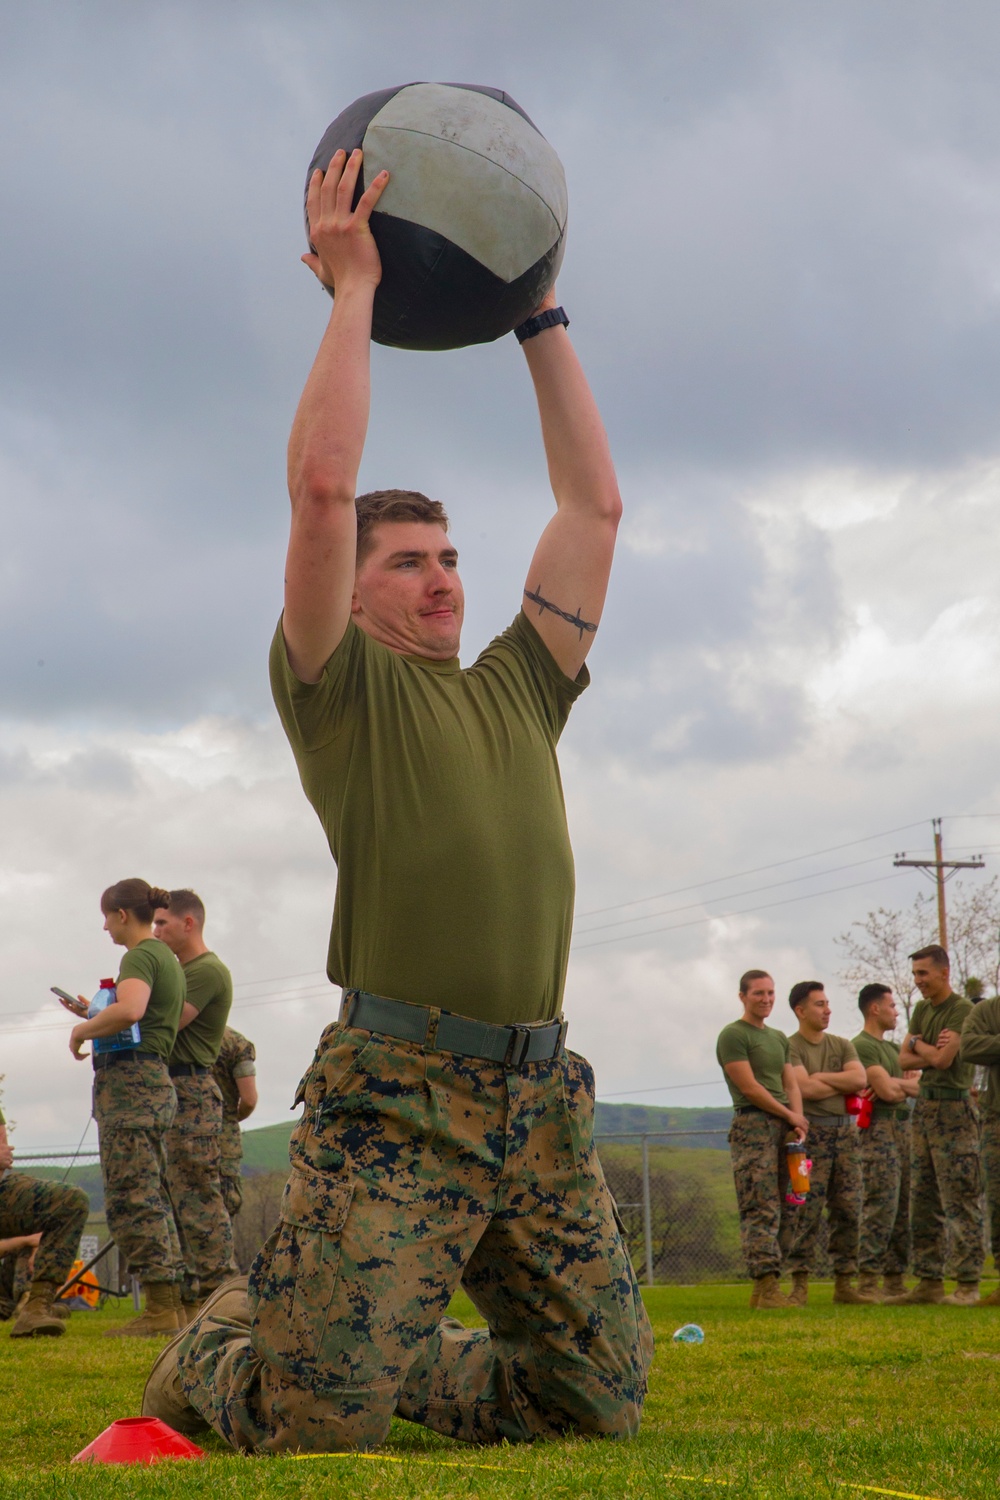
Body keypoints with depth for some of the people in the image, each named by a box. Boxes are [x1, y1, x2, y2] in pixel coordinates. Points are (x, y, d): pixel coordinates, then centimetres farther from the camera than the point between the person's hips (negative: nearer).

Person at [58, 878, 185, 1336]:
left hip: (130, 1082, -10)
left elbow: (130, 1010, -29)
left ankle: (159, 1309, -13)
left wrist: (82, 1029, -14)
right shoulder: (167, 958, 21)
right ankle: (170, 1306, 11)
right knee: (151, 1198, 11)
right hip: (155, 1080, 10)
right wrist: (95, 1015, 32)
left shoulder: (140, 956, -9)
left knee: (130, 1197, -10)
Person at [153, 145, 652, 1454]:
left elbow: (595, 505, 21)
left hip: (541, 1099, 6)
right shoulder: (341, 690, 6)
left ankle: (414, 1365, 32)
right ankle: (206, 1363, 25)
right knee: (320, 1418, -10)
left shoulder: (518, 690, 22)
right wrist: (353, 289, 0)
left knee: (601, 1401, 5)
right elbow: (323, 484, -7)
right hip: (396, 1094, -6)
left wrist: (541, 322, 22)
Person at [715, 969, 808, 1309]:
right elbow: (749, 1087, -9)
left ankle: (761, 1289, 5)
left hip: (782, 1127, 8)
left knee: (772, 1210, 5)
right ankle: (767, 1286, -18)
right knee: (760, 1210, -13)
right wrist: (789, 1115, -5)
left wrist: (798, 1122, 0)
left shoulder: (779, 1038, 22)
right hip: (752, 1125, -8)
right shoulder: (733, 1035, -3)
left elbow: (791, 1084, 18)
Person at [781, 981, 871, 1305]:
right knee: (806, 1210, -10)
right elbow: (804, 1088, -14)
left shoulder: (842, 1045, 17)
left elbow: (860, 1079, 2)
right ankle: (800, 1283, -7)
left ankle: (844, 1283, 9)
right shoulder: (791, 1047, -1)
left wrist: (821, 1077, -4)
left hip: (844, 1131, 6)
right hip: (810, 1132, -6)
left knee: (849, 1209, 3)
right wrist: (844, 1084, -1)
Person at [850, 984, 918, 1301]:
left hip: (904, 1128, 9)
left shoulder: (893, 1048, 24)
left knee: (904, 1207, 5)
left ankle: (895, 1279, 7)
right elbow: (887, 1090, -14)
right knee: (880, 1206, -14)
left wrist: (895, 1085, -4)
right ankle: (868, 1280, -14)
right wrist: (908, 1085, 5)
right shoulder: (861, 1046, -5)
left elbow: (919, 1087, 13)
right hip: (879, 1129, -9)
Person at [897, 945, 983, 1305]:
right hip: (924, 1107, 8)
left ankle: (968, 1283, -7)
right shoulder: (922, 1009, 16)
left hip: (953, 1110, -8)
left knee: (960, 1200, -9)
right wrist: (933, 1053, -6)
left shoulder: (963, 1009, -9)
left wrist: (918, 1043, 2)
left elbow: (943, 1060, -16)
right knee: (923, 1200, 8)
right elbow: (904, 1060, 11)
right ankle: (929, 1281, 12)